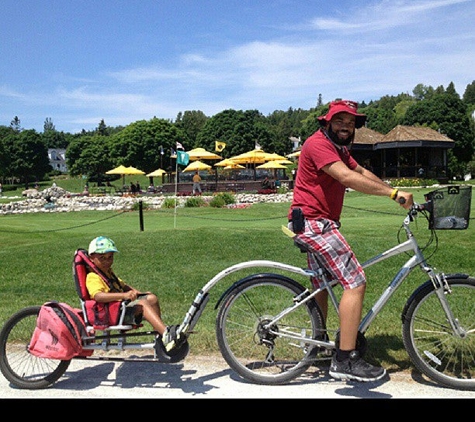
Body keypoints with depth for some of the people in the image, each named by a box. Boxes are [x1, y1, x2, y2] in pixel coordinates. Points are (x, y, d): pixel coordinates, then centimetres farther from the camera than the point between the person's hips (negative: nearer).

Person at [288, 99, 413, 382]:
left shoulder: (338, 147, 18)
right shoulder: (319, 144, -16)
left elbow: (362, 172, 13)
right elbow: (347, 178, -29)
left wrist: (394, 192, 3)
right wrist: (393, 193, -30)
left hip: (318, 222, 11)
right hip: (313, 222, -11)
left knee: (322, 284, 20)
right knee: (355, 282, -15)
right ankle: (345, 360, -13)